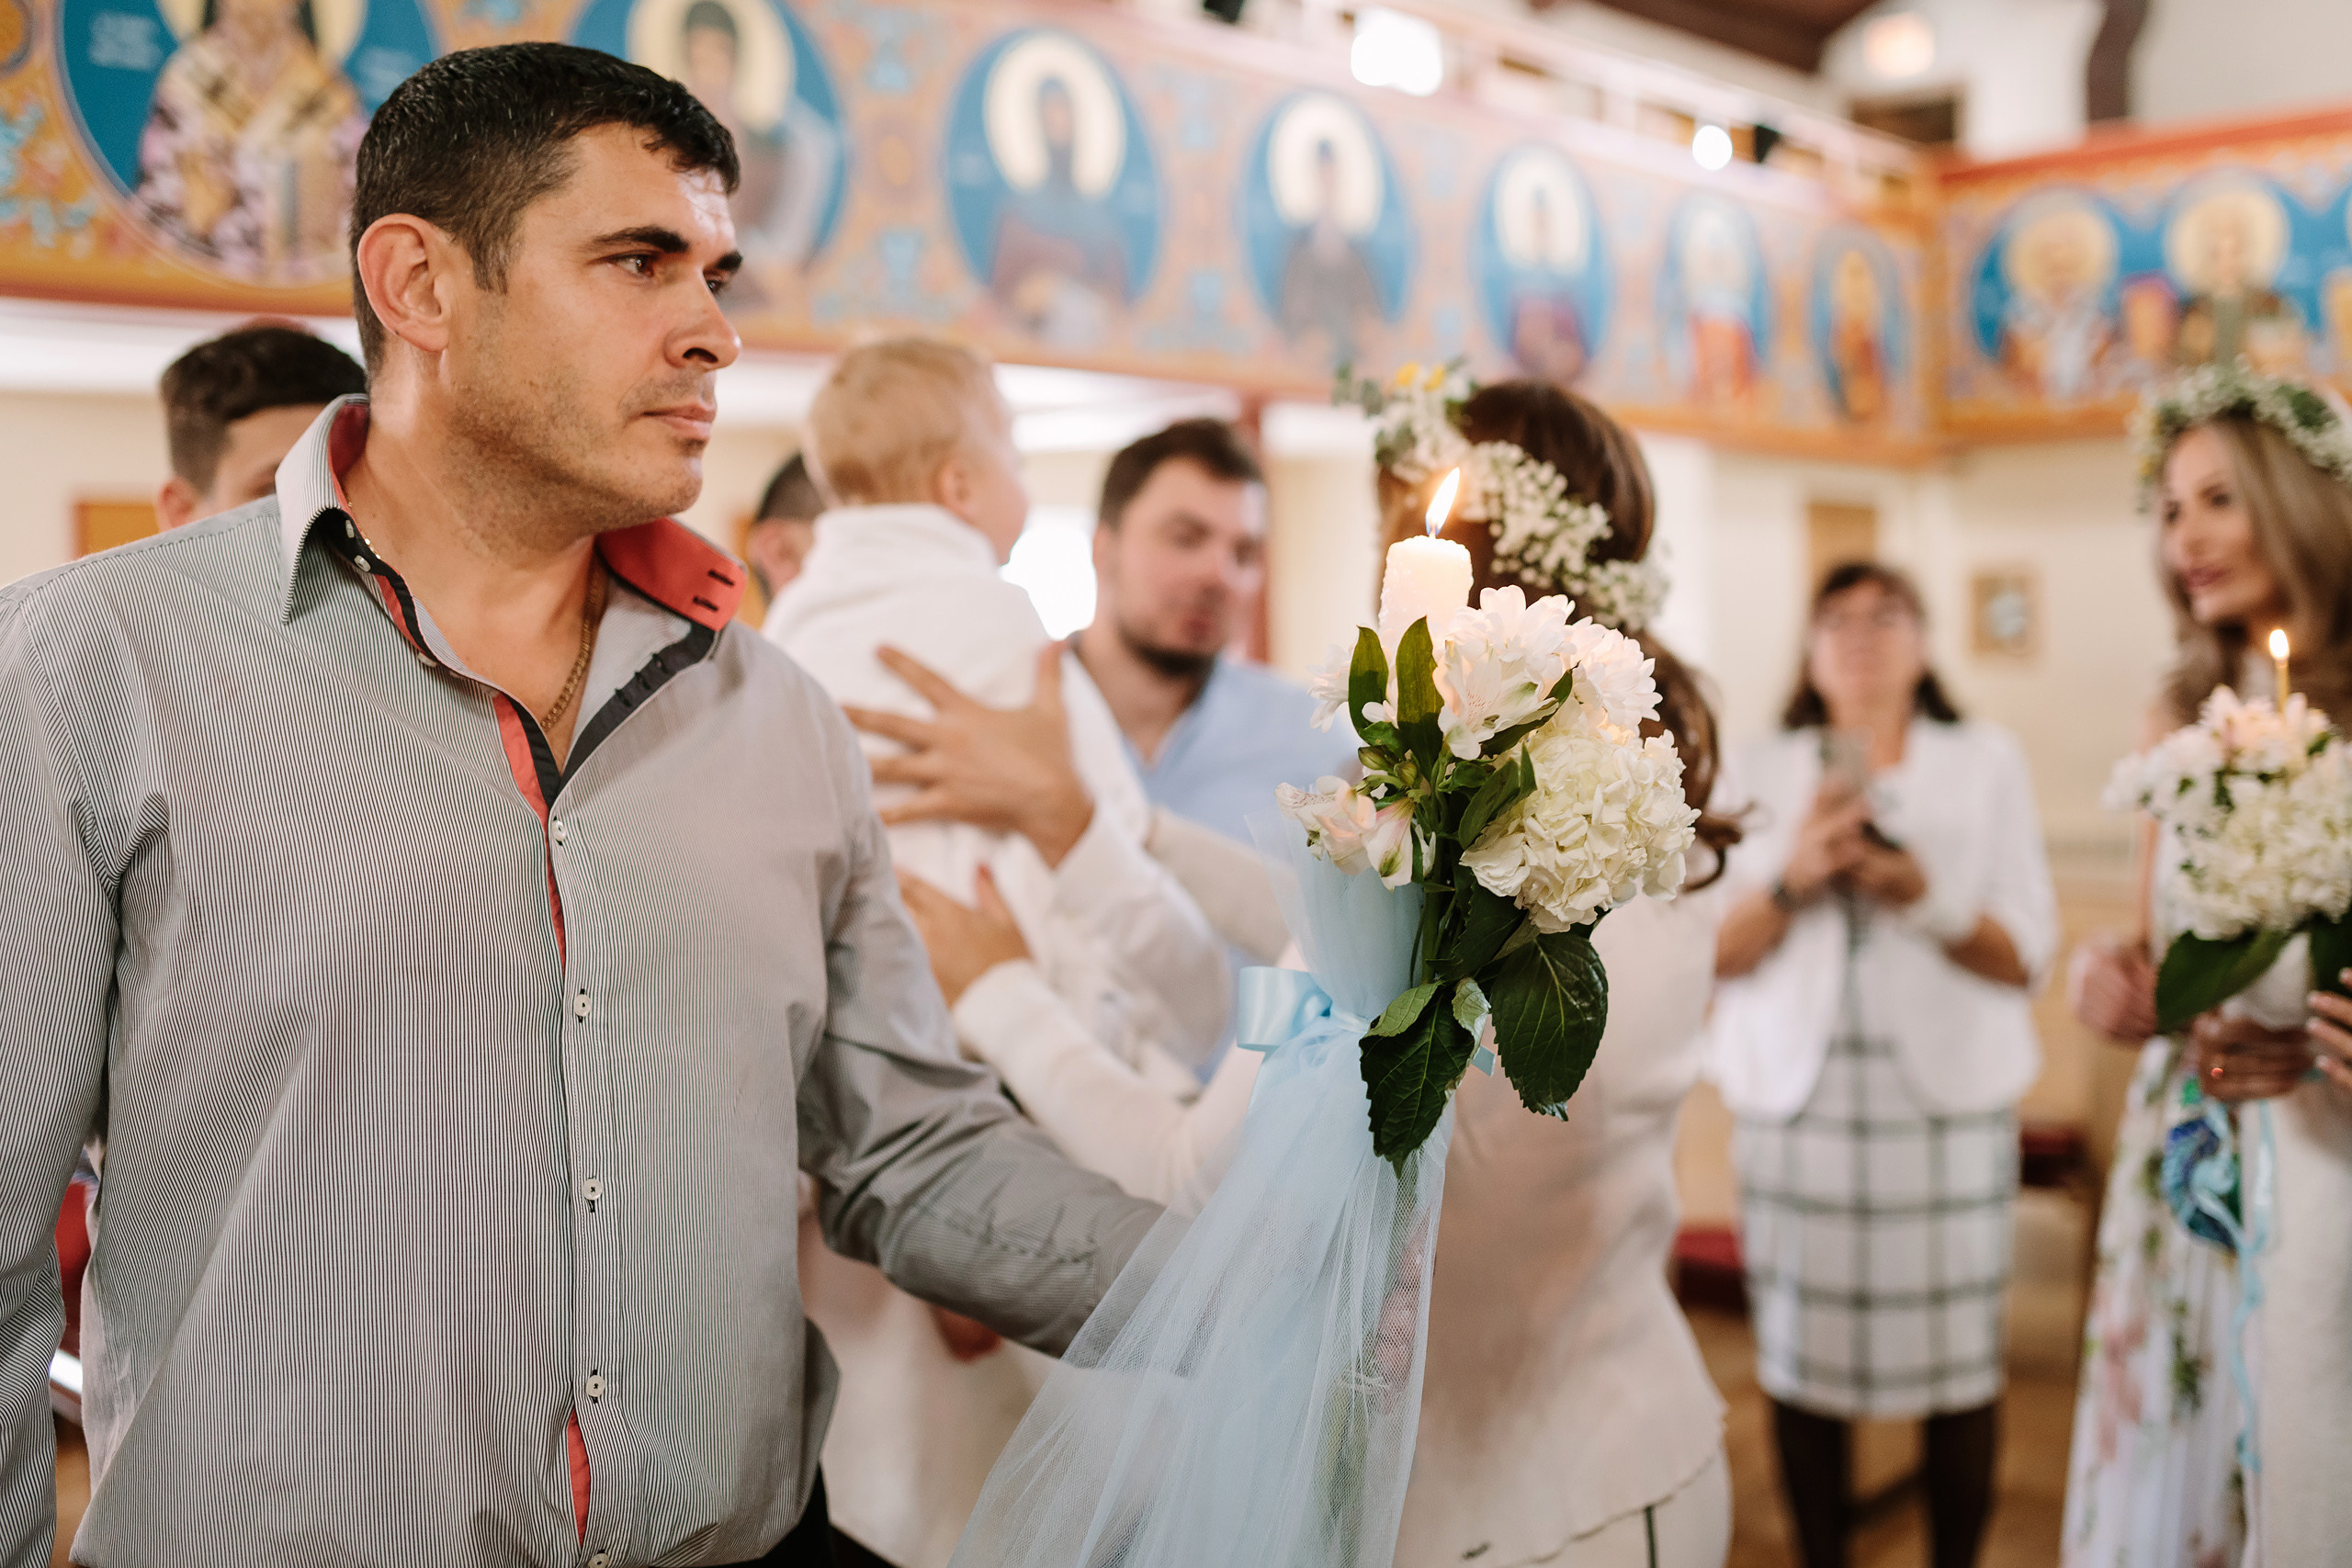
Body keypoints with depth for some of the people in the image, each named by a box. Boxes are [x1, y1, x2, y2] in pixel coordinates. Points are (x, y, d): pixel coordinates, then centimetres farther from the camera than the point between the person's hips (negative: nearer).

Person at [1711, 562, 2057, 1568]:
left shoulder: (1986, 762, 9)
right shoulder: (1764, 773, 10)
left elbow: (2023, 957, 1)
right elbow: (1716, 953, 3)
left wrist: (1922, 897, -15)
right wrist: (1790, 880, -13)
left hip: (1948, 1098, 0)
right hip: (1798, 1097, 1)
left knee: (1957, 1358, 0)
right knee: (1801, 1356, 2)